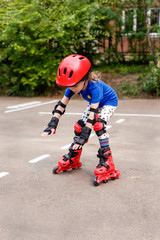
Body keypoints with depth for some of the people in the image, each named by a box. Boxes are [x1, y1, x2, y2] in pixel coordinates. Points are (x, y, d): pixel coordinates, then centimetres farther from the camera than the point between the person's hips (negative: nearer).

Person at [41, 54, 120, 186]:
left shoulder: (94, 86, -41)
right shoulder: (73, 86, -22)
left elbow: (93, 112, -44)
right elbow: (62, 104, -19)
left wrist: (85, 134, -46)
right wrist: (53, 124, -28)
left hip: (109, 102, -7)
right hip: (94, 103, 7)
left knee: (99, 124, -29)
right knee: (79, 126, 0)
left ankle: (107, 164, -25)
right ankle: (73, 160, 17)